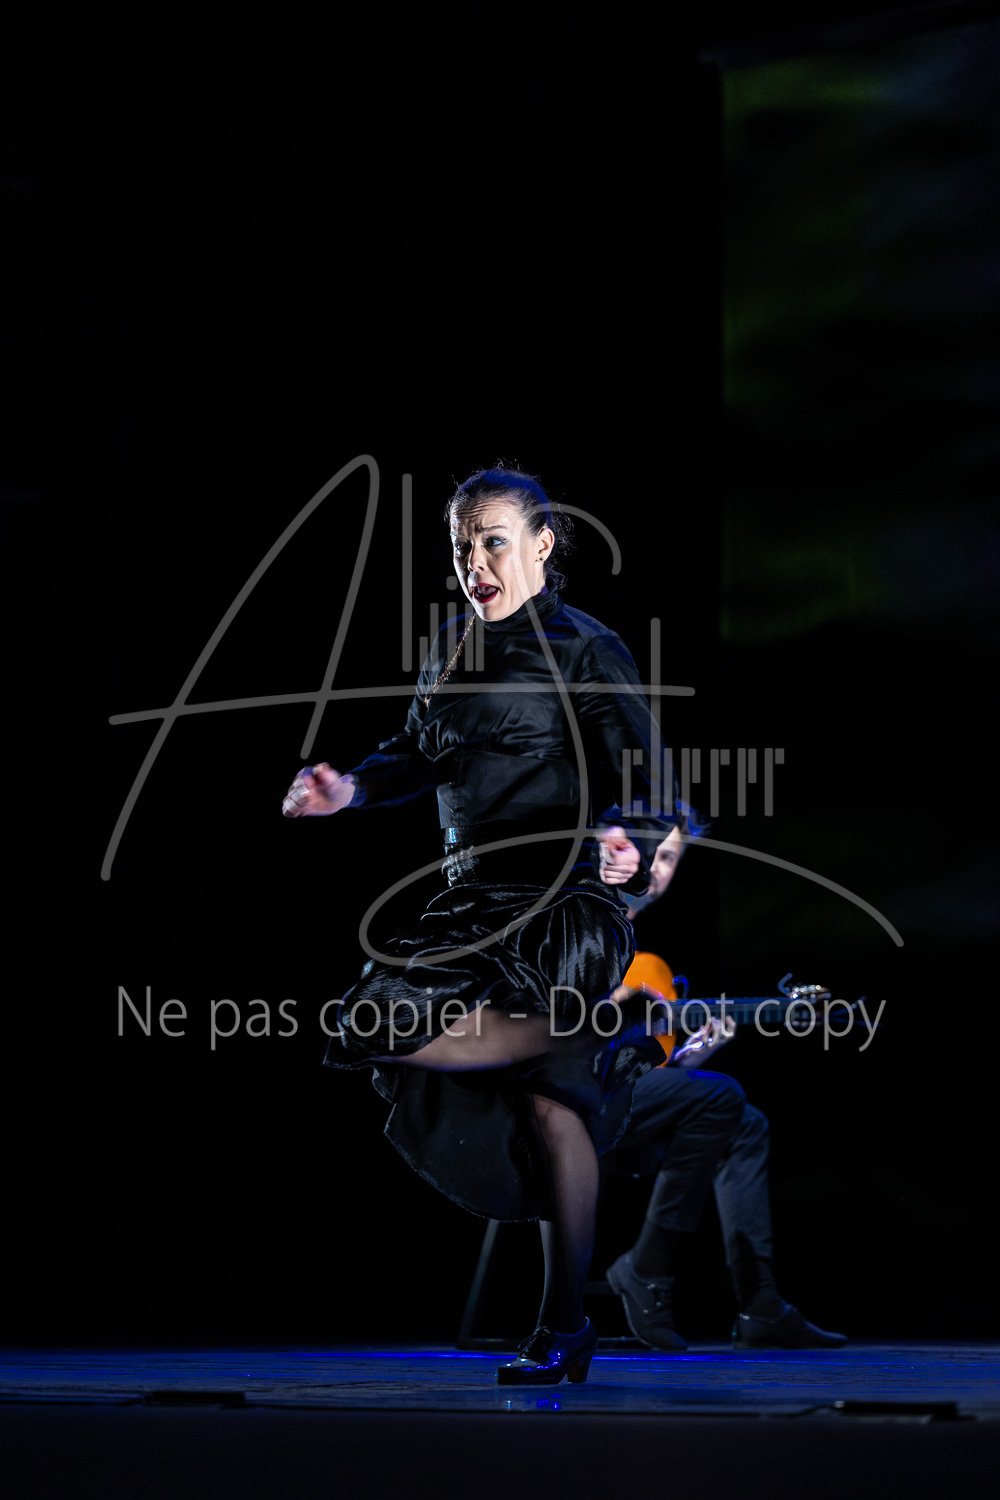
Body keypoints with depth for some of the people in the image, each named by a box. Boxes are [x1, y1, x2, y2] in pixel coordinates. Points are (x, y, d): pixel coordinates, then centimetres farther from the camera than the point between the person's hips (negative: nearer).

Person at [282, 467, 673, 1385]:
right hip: (476, 898, 7)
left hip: (562, 906, -7)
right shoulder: (454, 656, 16)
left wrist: (628, 844, -29)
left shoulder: (585, 651, -4)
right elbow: (423, 756, 26)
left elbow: (637, 775, -9)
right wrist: (352, 787, 8)